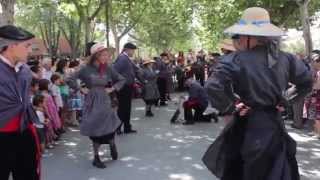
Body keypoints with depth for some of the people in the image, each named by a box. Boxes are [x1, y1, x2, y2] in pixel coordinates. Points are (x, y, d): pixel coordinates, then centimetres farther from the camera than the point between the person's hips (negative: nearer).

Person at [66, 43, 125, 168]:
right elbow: (69, 80, -8)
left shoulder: (108, 68, -1)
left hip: (105, 101, 2)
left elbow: (122, 80, 10)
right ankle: (96, 157, 21)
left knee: (109, 127, -1)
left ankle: (112, 145, 33)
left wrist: (112, 89, -2)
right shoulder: (86, 69, -9)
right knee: (95, 129, 5)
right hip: (92, 102, -2)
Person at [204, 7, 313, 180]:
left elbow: (213, 87, -29)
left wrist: (228, 110, -15)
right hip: (275, 124, 5)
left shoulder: (236, 60, -19)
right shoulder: (285, 58, -2)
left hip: (248, 126, -4)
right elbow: (307, 81, 11)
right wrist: (284, 100, 13)